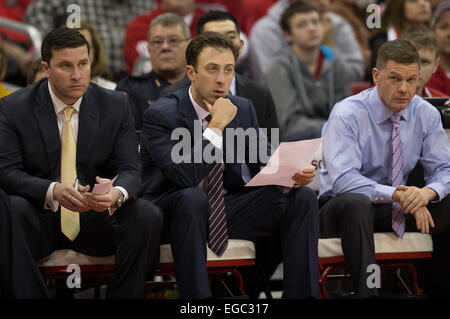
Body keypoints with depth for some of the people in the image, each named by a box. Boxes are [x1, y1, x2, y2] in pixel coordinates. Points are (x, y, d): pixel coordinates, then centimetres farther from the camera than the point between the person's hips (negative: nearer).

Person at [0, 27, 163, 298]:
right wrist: (53, 191, -29)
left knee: (149, 216, -27)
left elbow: (131, 169, -1)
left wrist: (117, 193, -28)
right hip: (40, 217, -2)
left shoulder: (115, 106, 4)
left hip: (96, 217, 2)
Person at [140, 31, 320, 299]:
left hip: (229, 206, 6)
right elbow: (185, 177, -25)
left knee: (303, 198, -12)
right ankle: (196, 297, -37)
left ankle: (302, 294, -14)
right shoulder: (160, 114, -13)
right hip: (173, 212, -6)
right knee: (192, 198, -40)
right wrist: (216, 127, -24)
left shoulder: (243, 108, 6)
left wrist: (295, 173, -18)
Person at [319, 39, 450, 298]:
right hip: (341, 208, -5)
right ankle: (367, 293, -43)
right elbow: (343, 178, -27)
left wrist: (427, 192, -25)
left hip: (394, 209, 5)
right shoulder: (347, 115, -17)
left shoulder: (426, 114, -1)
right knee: (356, 203, -39)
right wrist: (396, 195, -37)